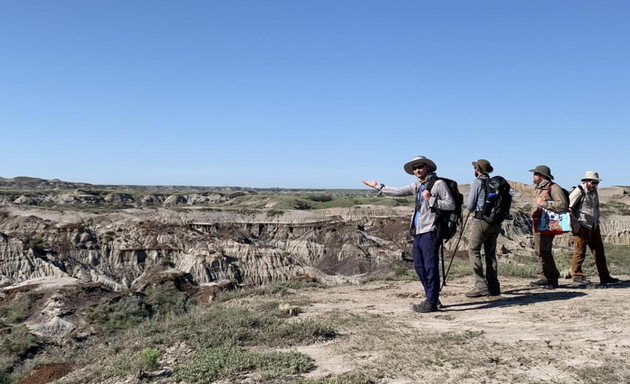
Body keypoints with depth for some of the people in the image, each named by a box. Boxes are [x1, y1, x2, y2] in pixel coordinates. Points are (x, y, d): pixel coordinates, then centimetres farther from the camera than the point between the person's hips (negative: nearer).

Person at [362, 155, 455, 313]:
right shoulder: (417, 185, 17)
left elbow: (451, 205, -8)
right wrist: (378, 187, 24)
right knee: (419, 266, 12)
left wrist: (431, 199, -15)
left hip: (430, 232, -8)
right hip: (418, 232, 8)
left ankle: (431, 303, 1)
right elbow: (399, 191, 22)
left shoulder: (438, 184, -5)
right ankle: (432, 298, 23)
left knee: (430, 267, -5)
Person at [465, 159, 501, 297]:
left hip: (482, 221, -6)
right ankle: (493, 287, 11)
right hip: (496, 222, 6)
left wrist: (472, 210, 16)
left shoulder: (476, 182, -5)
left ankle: (481, 286, -9)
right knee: (491, 254, 12)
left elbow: (470, 207, -6)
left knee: (474, 251, -2)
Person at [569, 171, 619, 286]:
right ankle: (577, 276, 8)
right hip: (581, 227, -8)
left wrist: (596, 221, 16)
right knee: (580, 251, -3)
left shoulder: (594, 192, 13)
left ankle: (604, 277, 15)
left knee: (599, 251, 9)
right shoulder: (579, 191, -12)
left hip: (594, 227, 8)